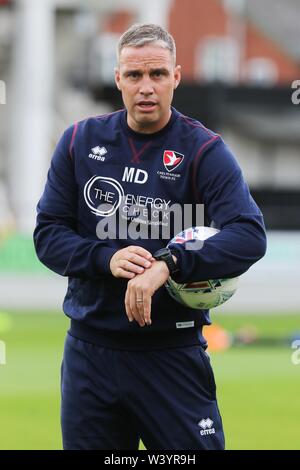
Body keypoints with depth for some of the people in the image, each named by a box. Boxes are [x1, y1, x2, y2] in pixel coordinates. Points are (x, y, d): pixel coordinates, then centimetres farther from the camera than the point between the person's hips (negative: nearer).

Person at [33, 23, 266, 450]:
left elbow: (249, 237, -18)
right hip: (90, 348, 3)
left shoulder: (204, 150, -6)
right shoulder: (81, 142, 5)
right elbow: (48, 233, 3)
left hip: (173, 352, -3)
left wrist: (168, 264, -32)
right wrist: (107, 258, -17)